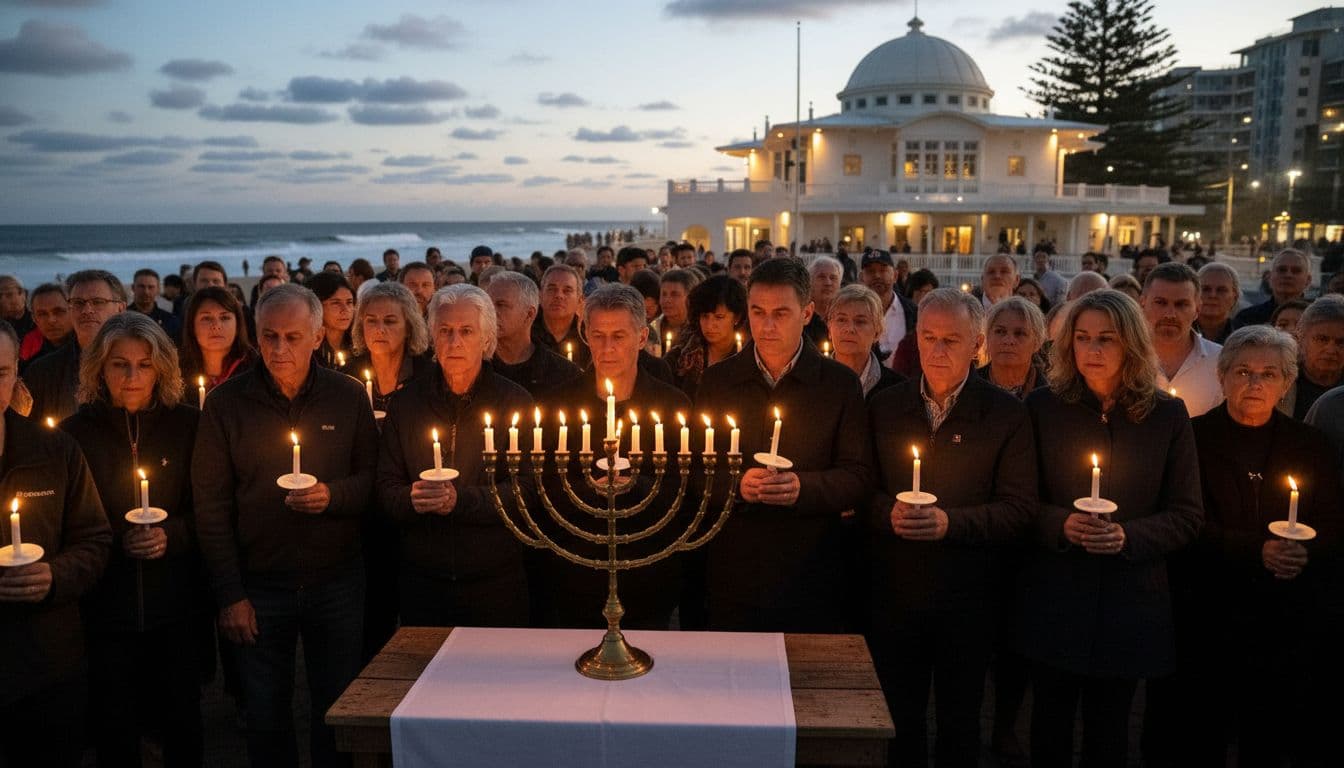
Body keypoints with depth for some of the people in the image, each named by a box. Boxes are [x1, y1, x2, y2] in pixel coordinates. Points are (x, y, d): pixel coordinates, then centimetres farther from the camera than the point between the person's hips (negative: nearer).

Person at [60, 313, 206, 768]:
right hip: (105, 610, 0)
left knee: (182, 726, 12)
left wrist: (171, 535, -16)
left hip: (178, 609, 0)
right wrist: (118, 543, -13)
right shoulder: (75, 433, -2)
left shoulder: (189, 425, -2)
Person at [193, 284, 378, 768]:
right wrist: (229, 595, -7)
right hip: (260, 587, 0)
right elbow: (211, 505, -3)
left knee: (338, 712, 11)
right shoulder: (226, 402, -4)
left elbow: (371, 479, 3)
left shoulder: (349, 396, -2)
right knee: (266, 718, 13)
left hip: (337, 582, 0)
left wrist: (334, 495, -19)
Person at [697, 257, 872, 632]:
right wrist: (736, 485, -16)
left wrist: (802, 487, -20)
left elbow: (859, 477, -2)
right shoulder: (716, 380, 5)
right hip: (731, 573, 1)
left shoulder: (841, 383, 1)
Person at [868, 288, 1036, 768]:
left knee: (960, 723, 15)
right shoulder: (884, 408, 3)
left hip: (967, 597, -2)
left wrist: (950, 522, -22)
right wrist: (888, 513, -16)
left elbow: (1019, 509, -9)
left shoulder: (1006, 415, -5)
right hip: (893, 590, 2)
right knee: (898, 720, 15)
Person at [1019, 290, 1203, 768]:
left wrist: (1128, 536, -18)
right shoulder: (1043, 408, -1)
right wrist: (1060, 524, -19)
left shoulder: (1167, 416, -1)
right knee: (1050, 722, 13)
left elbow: (1188, 517, 0)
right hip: (1054, 599, 0)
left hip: (1129, 603, 0)